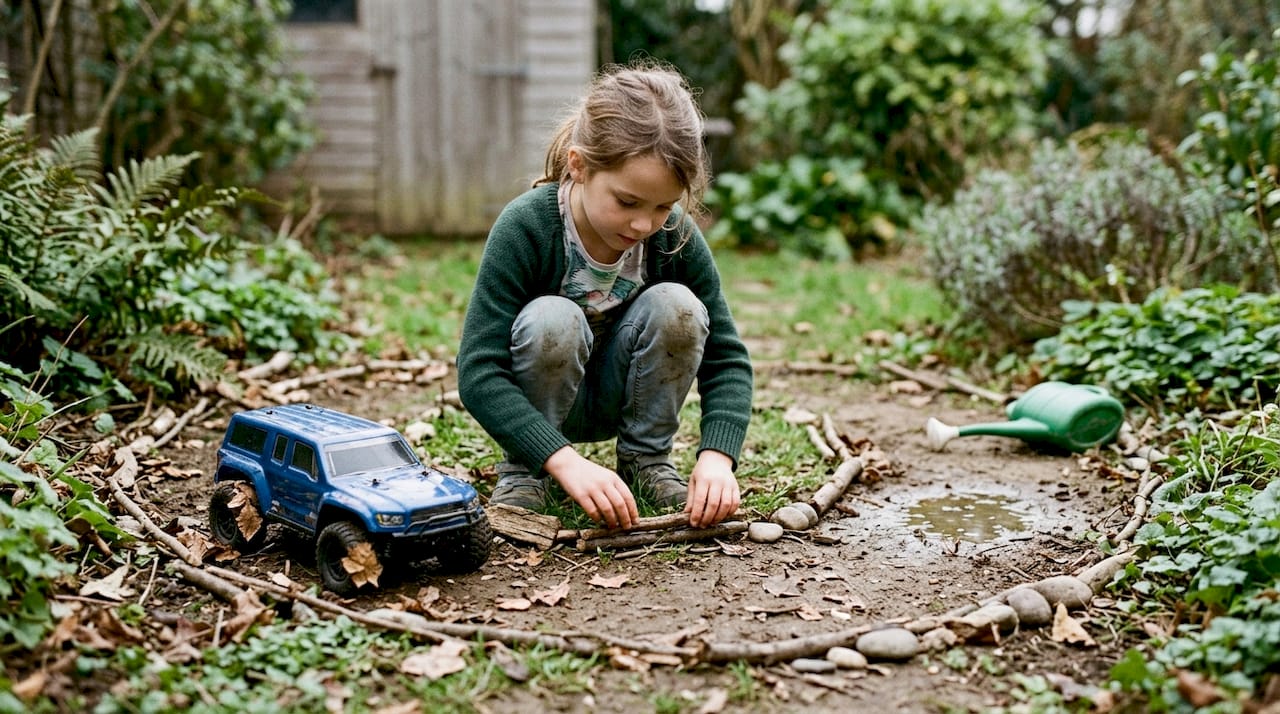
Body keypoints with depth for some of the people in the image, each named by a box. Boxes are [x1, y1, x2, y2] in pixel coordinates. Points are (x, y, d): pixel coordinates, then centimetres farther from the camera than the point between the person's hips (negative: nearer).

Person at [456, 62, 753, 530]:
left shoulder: (675, 235, -18)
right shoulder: (525, 227, -27)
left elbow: (726, 357, -13)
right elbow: (478, 373, -32)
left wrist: (717, 455, -31)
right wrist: (566, 461, -44)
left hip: (616, 399, 3)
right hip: (532, 405, -3)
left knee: (677, 306, -25)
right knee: (552, 319, -34)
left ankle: (645, 458, -4)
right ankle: (522, 471, -11)